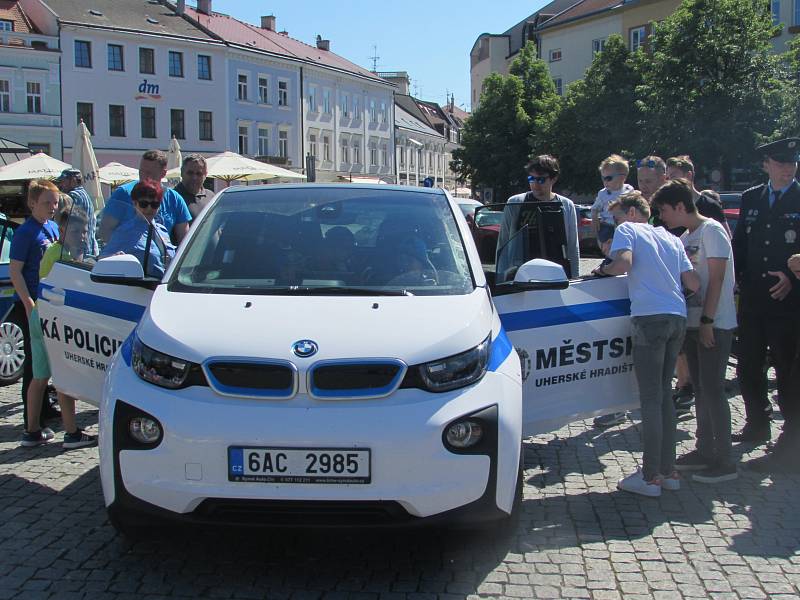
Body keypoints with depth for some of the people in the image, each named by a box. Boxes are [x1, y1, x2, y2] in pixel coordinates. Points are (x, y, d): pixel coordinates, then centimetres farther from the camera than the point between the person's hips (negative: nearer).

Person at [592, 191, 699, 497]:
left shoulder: (627, 230, 6)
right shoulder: (671, 239, 23)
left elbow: (623, 263, -13)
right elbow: (694, 283, 17)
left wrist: (603, 269, 6)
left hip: (650, 317, -7)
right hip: (678, 318, 7)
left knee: (651, 398, -4)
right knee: (664, 394, 15)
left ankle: (650, 476, -1)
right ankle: (668, 470, 18)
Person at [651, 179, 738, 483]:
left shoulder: (711, 230, -10)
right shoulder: (685, 238, 15)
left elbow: (717, 278, -16)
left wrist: (707, 320, -19)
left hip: (714, 325, -9)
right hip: (693, 324, 9)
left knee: (712, 389, -7)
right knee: (701, 389, 13)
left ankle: (724, 461, -1)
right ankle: (705, 451, 22)